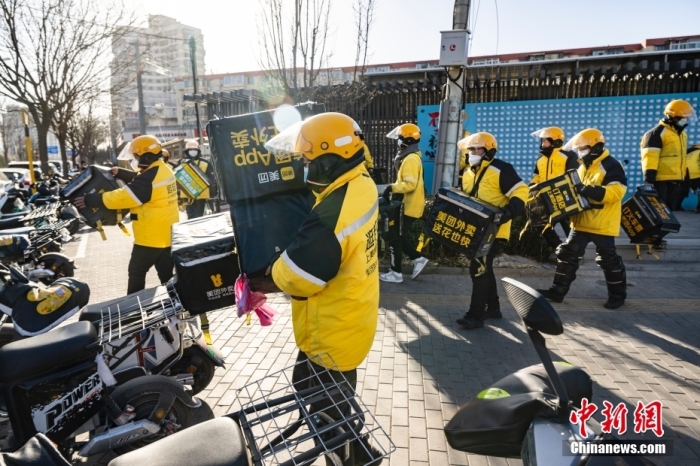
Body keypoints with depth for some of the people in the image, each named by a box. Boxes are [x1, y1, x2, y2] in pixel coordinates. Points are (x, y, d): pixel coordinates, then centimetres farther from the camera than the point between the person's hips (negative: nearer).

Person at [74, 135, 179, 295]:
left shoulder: (149, 179, -22)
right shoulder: (163, 169, 6)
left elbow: (122, 197, -21)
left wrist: (90, 200, -12)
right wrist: (120, 173, 13)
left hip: (151, 237, -8)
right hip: (168, 235, 8)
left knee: (136, 273, 9)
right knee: (167, 275, 13)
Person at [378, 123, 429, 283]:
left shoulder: (410, 159, -19)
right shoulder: (411, 157, 15)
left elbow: (410, 184, -28)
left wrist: (392, 188, -24)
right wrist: (394, 189, 9)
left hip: (408, 206, -10)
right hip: (408, 204, 10)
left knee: (395, 238, -3)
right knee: (399, 236, 17)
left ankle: (396, 273, 6)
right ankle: (418, 259, 22)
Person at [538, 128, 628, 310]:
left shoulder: (611, 166, -13)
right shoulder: (584, 166, 15)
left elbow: (615, 191, -25)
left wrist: (587, 190, -32)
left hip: (603, 224, -8)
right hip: (581, 222, 8)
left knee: (608, 260, 5)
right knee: (567, 255, 6)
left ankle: (618, 294, 23)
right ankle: (558, 291, 12)